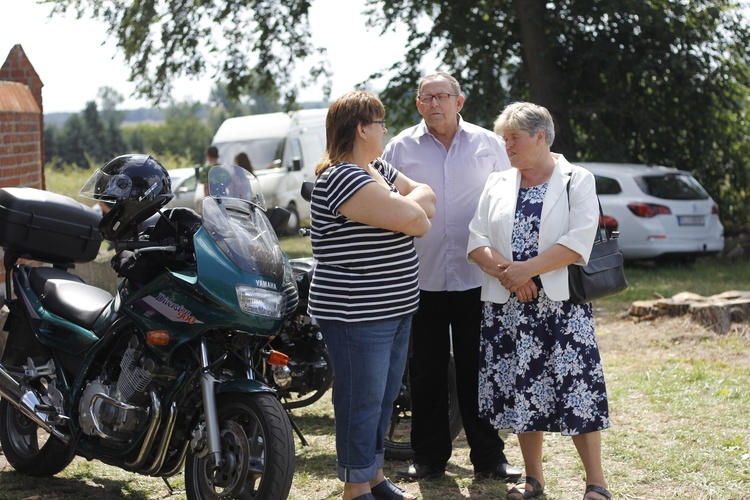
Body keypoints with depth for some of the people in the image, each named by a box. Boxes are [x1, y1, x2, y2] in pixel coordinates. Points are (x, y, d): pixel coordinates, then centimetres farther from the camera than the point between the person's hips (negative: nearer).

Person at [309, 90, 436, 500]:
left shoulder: (378, 170, 13)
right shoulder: (342, 178, -20)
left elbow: (424, 196, 12)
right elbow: (410, 218, -25)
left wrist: (400, 205, -8)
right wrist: (410, 210, -2)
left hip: (396, 308, 10)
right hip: (356, 314, -10)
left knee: (385, 397, 17)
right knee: (362, 401, -2)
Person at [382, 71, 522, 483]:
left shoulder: (488, 145, 6)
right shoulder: (400, 149, 4)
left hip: (476, 276, 0)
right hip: (421, 277, 0)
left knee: (477, 370, 4)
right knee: (427, 372, 7)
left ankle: (488, 457, 14)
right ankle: (429, 458, 18)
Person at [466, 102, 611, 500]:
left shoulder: (577, 181, 1)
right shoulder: (498, 184, 14)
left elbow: (578, 243, -11)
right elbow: (476, 239, 5)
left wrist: (527, 269, -16)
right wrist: (504, 270, -13)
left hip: (561, 303, -4)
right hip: (507, 305, 4)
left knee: (576, 389, -7)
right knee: (521, 389, 7)